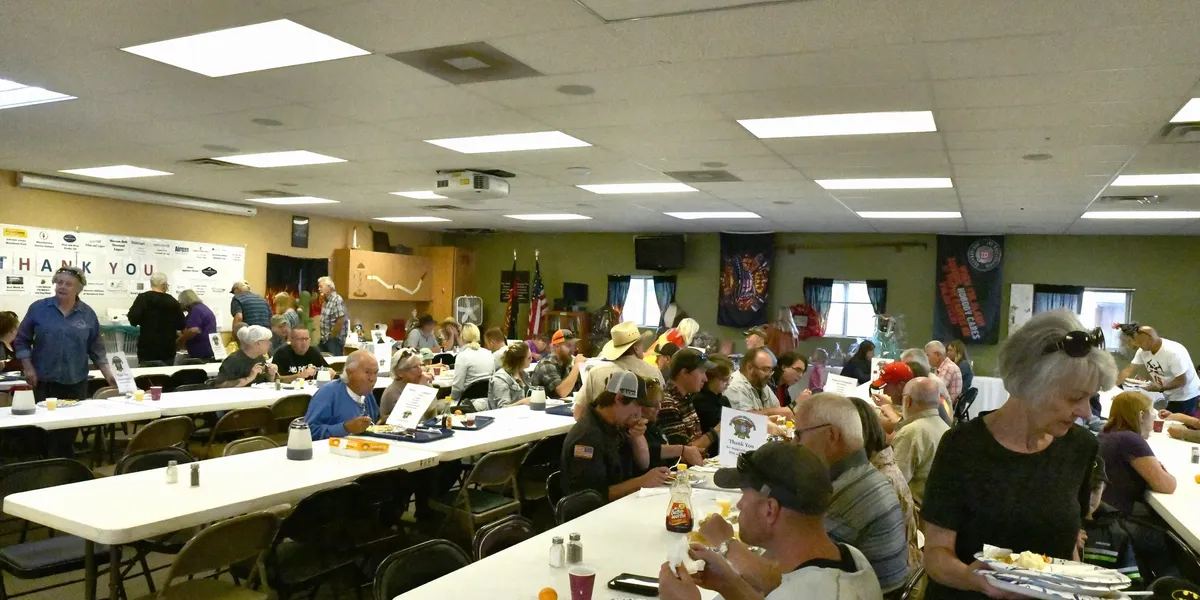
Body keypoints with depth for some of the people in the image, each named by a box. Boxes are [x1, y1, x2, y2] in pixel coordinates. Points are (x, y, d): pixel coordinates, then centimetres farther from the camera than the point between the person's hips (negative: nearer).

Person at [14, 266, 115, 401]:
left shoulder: (88, 314, 2)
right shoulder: (38, 308, 0)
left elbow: (96, 349, 6)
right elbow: (21, 340, 6)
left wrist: (109, 375, -1)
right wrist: (28, 368, -3)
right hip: (43, 382, -1)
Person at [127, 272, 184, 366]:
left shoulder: (143, 298, -5)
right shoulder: (173, 301, 2)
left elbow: (133, 320, -13)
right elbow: (181, 325, 9)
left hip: (147, 348, -2)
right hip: (167, 348, 2)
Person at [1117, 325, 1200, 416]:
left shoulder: (1173, 352, -28)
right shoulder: (1143, 351, -8)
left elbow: (1182, 381, -26)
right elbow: (1129, 370, -8)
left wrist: (1161, 388, -38)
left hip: (1186, 397, -7)